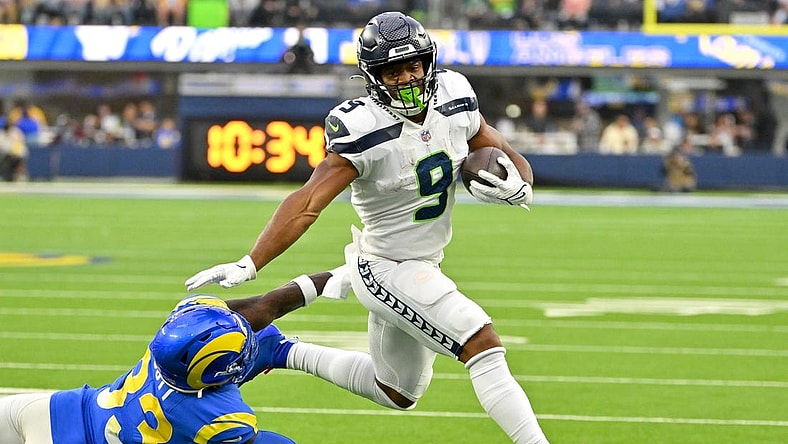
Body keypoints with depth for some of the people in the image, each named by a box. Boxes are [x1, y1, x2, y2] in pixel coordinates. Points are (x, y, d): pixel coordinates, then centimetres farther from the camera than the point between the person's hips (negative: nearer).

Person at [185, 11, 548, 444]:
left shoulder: (454, 100, -6)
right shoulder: (364, 131, -25)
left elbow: (507, 158, 5)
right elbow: (306, 204, -30)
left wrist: (518, 186, -19)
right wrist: (248, 265, -39)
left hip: (423, 266, 8)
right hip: (387, 269, -8)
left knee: (397, 394, 25)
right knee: (484, 346, -22)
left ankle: (288, 355, 38)